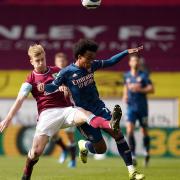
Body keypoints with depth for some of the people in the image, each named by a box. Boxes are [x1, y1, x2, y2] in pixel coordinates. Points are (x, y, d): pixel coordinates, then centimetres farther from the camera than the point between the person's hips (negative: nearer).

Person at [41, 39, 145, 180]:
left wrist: (127, 52, 7)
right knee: (101, 149, -3)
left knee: (118, 134, -13)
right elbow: (53, 87, -11)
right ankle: (83, 146, 34)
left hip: (99, 107, 5)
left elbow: (110, 62, 13)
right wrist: (44, 87, -33)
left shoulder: (91, 65, 0)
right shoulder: (66, 73, -14)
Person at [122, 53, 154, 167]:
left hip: (142, 107, -2)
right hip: (131, 107, 2)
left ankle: (147, 152, 31)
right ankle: (133, 156, -15)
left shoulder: (144, 75, -4)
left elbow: (152, 89, -11)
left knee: (144, 131, 8)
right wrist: (125, 96, 5)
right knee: (129, 130, -15)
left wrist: (139, 89, -22)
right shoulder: (127, 76, 8)